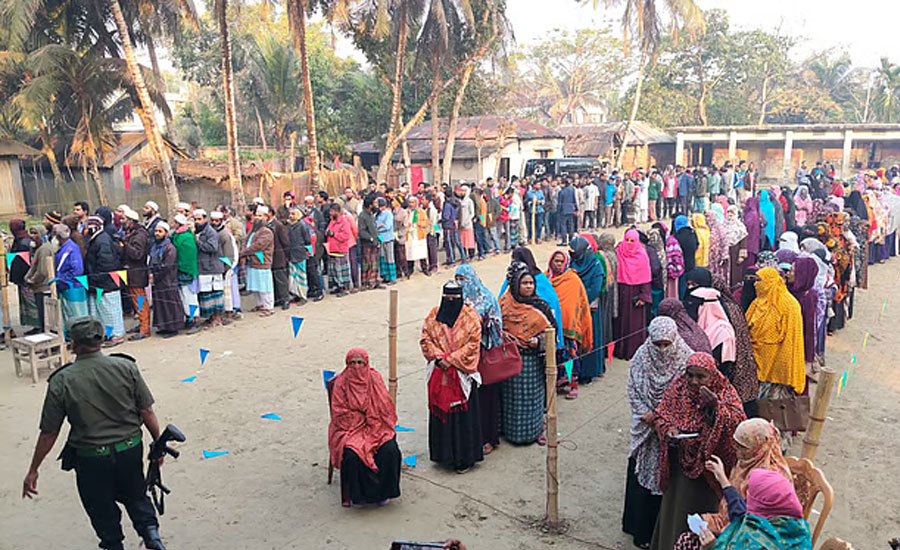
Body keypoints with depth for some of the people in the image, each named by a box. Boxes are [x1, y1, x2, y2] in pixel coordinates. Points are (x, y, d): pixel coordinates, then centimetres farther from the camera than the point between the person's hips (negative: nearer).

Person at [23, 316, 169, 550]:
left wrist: (33, 470, 6)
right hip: (130, 449, 2)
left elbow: (49, 433, -7)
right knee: (135, 496, 25)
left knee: (102, 510, 19)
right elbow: (147, 412, -8)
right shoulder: (126, 367, -12)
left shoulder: (61, 382, -14)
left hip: (91, 458, -2)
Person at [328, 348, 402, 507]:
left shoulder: (374, 378, 2)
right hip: (350, 429, -1)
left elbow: (385, 407, 4)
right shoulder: (341, 382, -2)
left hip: (375, 427, 2)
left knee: (390, 450, -24)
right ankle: (356, 494, -7)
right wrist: (362, 419, -10)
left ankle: (383, 491, -3)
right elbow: (339, 412, -2)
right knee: (351, 455, -30)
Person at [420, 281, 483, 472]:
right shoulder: (434, 316, 7)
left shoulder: (470, 317, -2)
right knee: (440, 411, 7)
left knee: (463, 414, 1)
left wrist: (451, 359, -13)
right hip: (439, 373, 3)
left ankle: (465, 457, 13)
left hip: (462, 374, -3)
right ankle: (445, 454, 21)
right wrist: (438, 356, -10)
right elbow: (425, 339, 6)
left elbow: (473, 344, -7)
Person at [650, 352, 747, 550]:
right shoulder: (677, 388, -3)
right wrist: (668, 430, -16)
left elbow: (738, 422, -22)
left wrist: (715, 406, -36)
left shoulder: (725, 392, -11)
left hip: (708, 464, -3)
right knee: (676, 509, 17)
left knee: (704, 507, 7)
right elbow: (661, 414, 4)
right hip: (679, 465, 3)